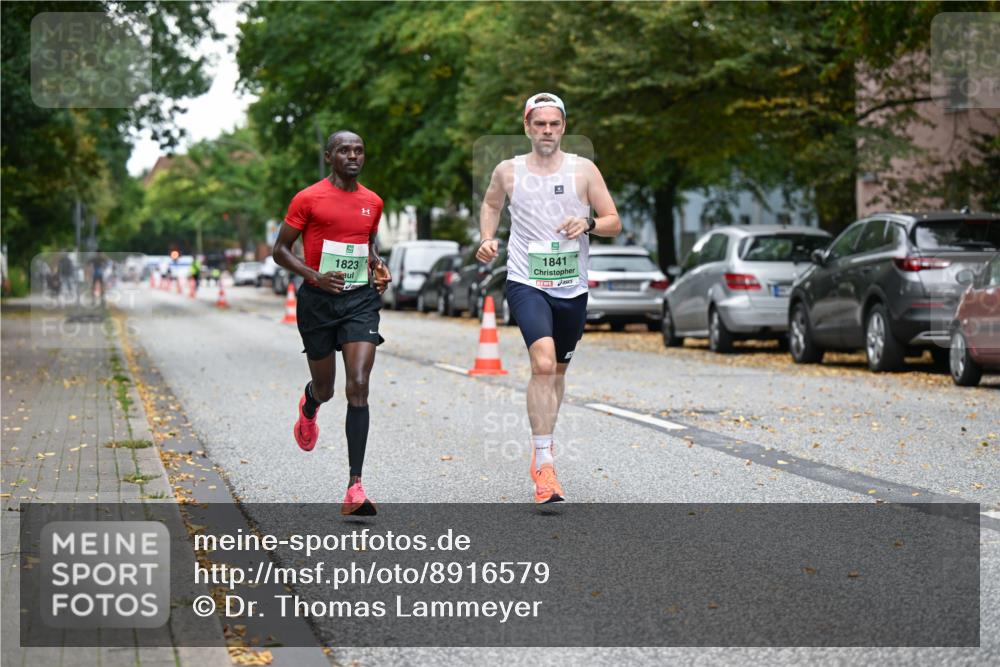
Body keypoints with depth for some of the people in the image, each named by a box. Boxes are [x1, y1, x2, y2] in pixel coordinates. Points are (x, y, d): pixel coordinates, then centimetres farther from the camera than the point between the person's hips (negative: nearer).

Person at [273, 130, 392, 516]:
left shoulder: (373, 202, 9)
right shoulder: (308, 199, -5)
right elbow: (280, 250, -2)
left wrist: (378, 267, 7)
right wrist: (315, 276, -16)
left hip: (361, 300, 2)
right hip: (319, 300, -2)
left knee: (358, 387, -14)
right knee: (325, 388, 12)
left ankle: (355, 487, -16)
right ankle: (308, 407, 55)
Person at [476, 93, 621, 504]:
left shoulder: (583, 170, 2)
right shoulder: (508, 172, 3)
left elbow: (614, 223, 3)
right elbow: (490, 204, 24)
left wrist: (588, 225, -17)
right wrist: (487, 238, 7)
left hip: (572, 288, 3)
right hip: (526, 282, -2)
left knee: (558, 371, 17)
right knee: (543, 364, -23)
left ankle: (542, 443, 41)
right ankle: (543, 464, -23)